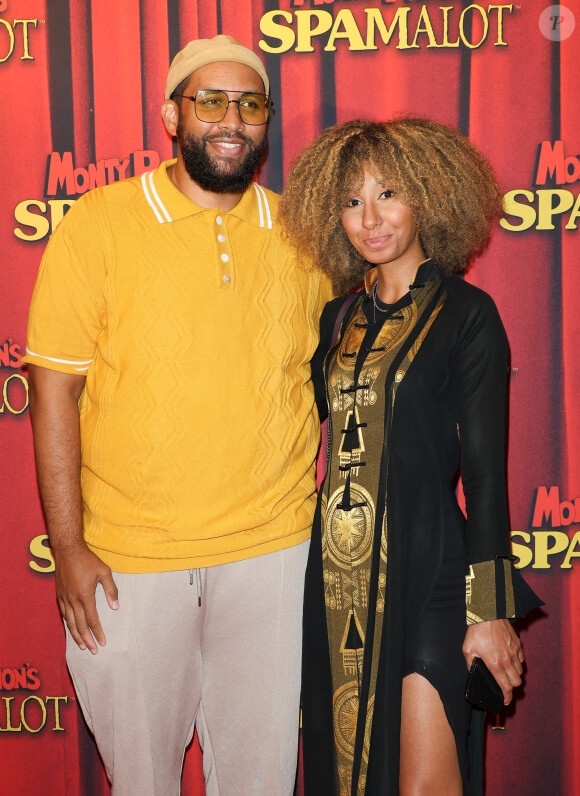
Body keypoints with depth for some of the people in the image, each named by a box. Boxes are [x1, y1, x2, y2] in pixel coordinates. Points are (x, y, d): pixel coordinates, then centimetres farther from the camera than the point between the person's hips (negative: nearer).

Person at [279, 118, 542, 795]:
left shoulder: (464, 313, -3)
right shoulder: (338, 319, 12)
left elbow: (485, 469, -6)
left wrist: (490, 609, -9)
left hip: (426, 569, -5)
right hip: (338, 579, 5)